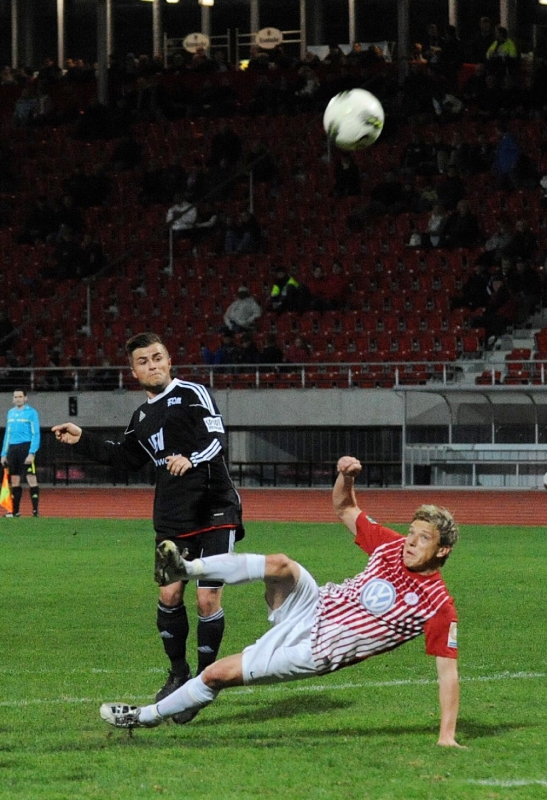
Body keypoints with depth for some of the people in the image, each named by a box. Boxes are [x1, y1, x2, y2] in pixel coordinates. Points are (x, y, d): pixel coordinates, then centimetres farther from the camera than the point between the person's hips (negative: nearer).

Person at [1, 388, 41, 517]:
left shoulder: (31, 412, -2)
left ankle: (35, 510, -11)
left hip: (26, 447, -6)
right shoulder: (11, 413, 16)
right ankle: (15, 511, 12)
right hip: (12, 449, 6)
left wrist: (32, 453, -17)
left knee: (31, 478, -10)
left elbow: (35, 434, -7)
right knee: (14, 481, 7)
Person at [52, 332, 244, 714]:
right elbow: (127, 458, 30)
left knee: (207, 598, -8)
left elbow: (217, 440, -16)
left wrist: (192, 459, -35)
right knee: (169, 594, 2)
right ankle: (178, 672, 22)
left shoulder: (192, 394, -5)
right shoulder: (142, 416, 16)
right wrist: (83, 440, 24)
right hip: (173, 519, 6)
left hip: (215, 511, -6)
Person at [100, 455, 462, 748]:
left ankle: (148, 716, 16)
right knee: (279, 564, -27)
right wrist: (346, 478, -12)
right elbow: (345, 510, 10)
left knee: (218, 673, -6)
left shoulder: (439, 605, -19)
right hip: (314, 606, 5)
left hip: (313, 651, -5)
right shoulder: (391, 546, -3)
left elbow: (448, 670, -17)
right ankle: (187, 569, -17)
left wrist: (447, 737, -22)